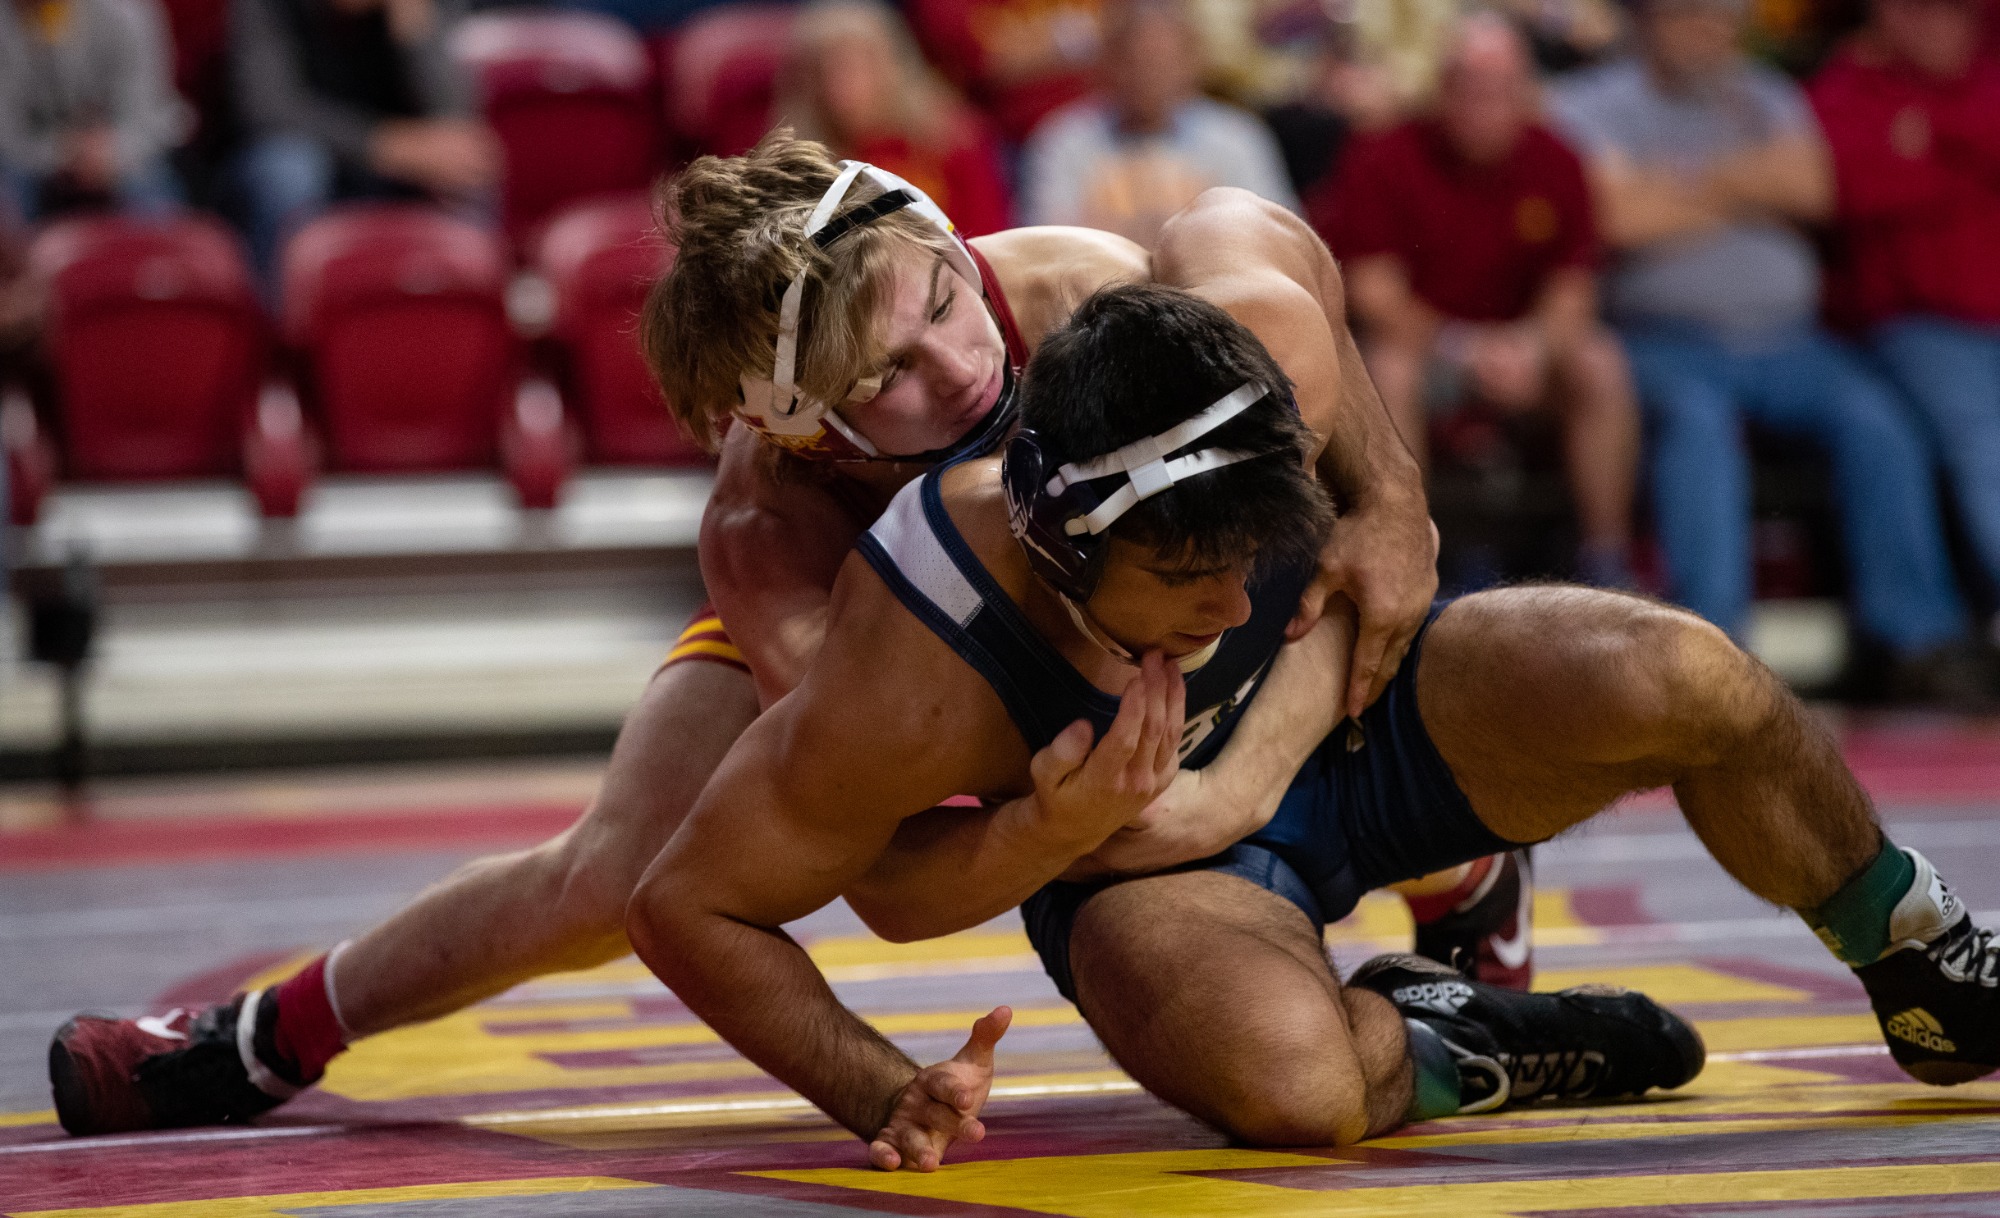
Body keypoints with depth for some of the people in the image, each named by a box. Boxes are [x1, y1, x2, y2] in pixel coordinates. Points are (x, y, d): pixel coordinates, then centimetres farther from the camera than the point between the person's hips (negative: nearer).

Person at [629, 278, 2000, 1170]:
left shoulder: (1273, 365, -31)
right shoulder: (901, 695, -38)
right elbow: (688, 907, -24)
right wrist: (885, 1096, -31)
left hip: (1354, 702, 3)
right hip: (1153, 856, -3)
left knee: (1683, 681, -25)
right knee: (1287, 1081, -39)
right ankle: (1442, 1046, 0)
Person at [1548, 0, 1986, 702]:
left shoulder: (1768, 99, 21)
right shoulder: (1591, 104, 8)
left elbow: (1810, 184, 1)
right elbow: (1619, 216, -9)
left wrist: (1687, 185, -6)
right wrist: (1743, 192, 1)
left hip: (1783, 335, 4)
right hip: (1664, 337, -4)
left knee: (1873, 418, -23)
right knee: (1696, 419, -35)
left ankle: (1914, 637, -23)